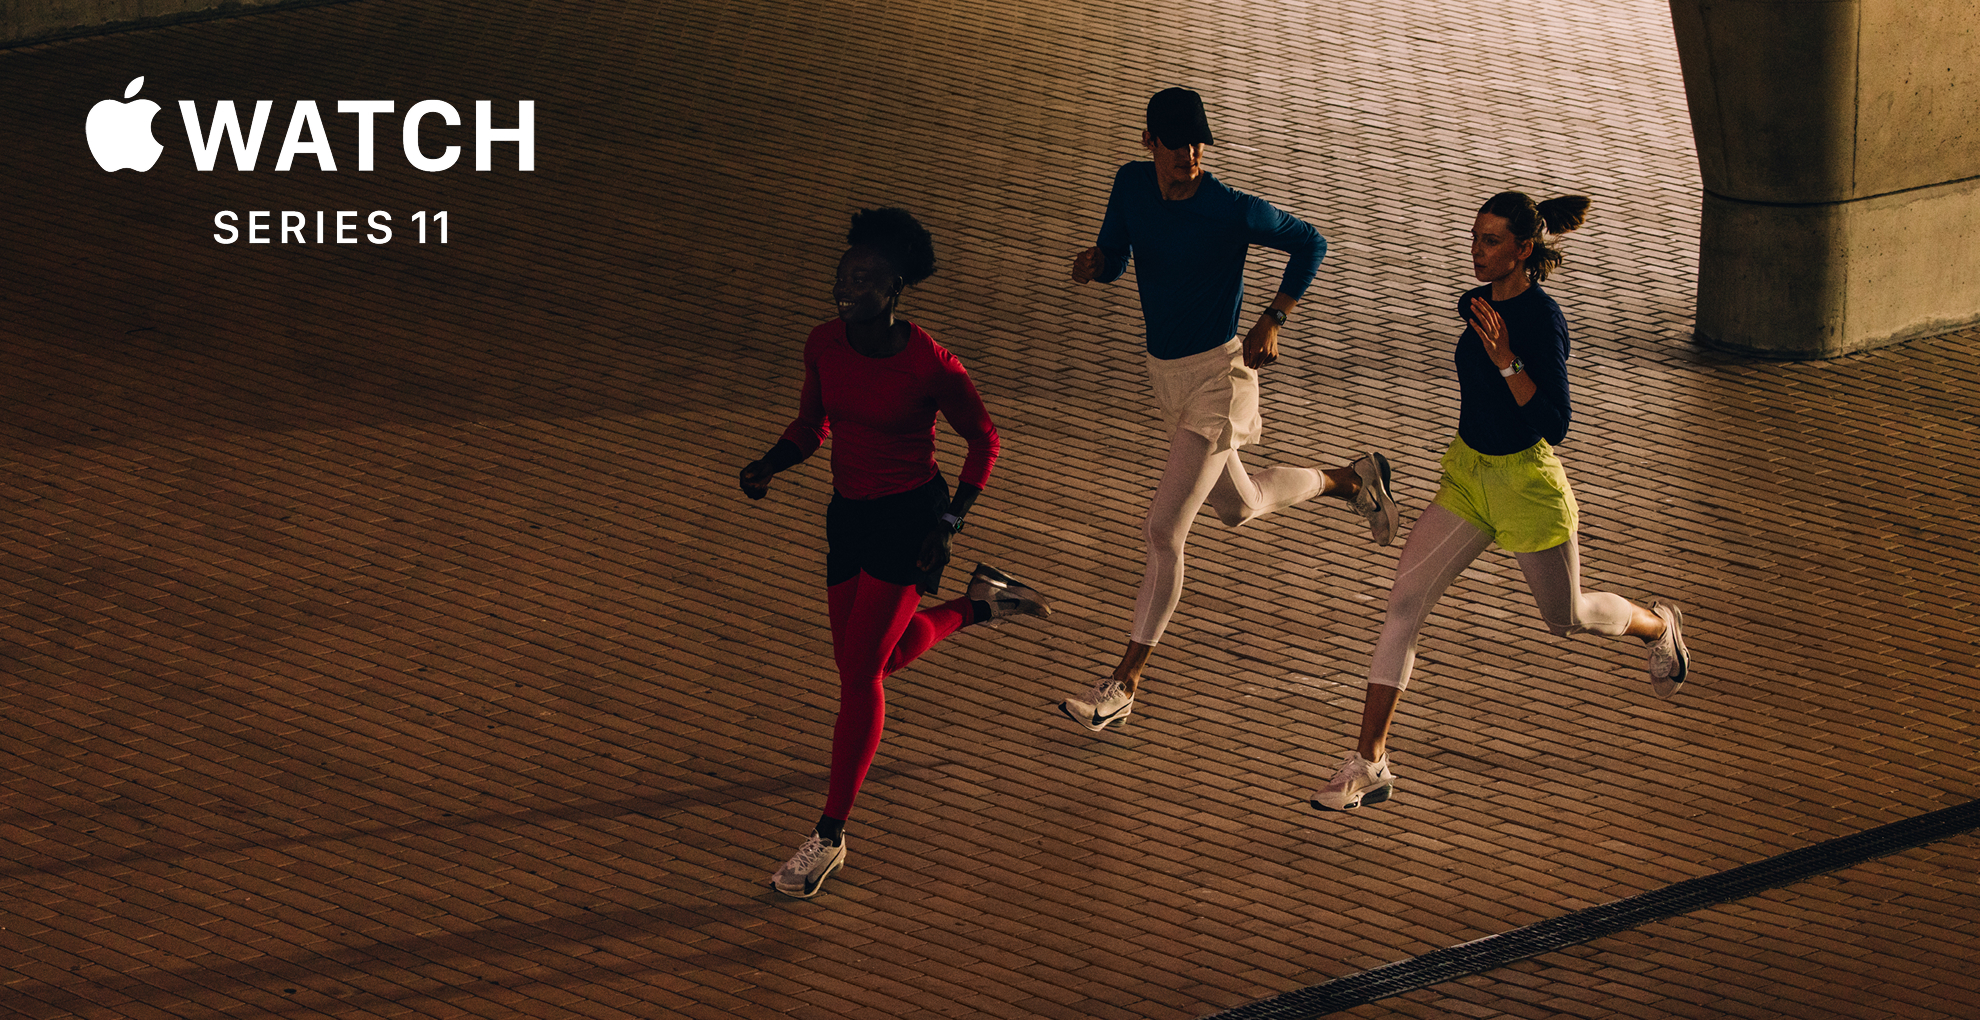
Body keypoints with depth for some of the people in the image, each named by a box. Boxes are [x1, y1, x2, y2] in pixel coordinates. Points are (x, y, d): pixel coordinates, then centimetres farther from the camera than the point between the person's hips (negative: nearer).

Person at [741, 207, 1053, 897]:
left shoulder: (930, 365, -21)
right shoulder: (824, 344, -6)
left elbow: (984, 439, -7)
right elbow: (811, 428, 9)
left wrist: (951, 522, -16)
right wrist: (766, 468, -11)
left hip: (911, 518, -7)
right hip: (849, 516, 7)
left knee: (859, 673, -8)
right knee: (880, 659, 17)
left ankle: (830, 837, 2)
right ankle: (983, 602, 43)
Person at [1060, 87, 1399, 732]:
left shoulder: (1234, 212, -20)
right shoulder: (1132, 184, -3)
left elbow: (1310, 244, -5)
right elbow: (1113, 264, 7)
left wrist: (1273, 321, -14)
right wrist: (1092, 261, -17)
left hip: (1218, 374, -8)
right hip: (1166, 374, 8)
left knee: (1164, 531, -9)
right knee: (1240, 507, 25)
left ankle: (1124, 684, -1)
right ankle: (1352, 481, 50)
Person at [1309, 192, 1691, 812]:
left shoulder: (1542, 319, -22)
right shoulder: (1478, 306, 1)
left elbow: (1555, 426, -27)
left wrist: (1505, 360, -35)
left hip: (1526, 479, -6)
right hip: (1467, 474, 6)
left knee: (1567, 618, 15)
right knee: (1403, 603, -7)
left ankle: (1659, 627, 50)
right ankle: (1369, 765, -6)